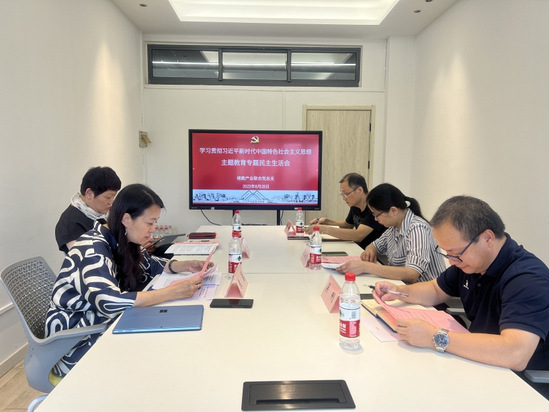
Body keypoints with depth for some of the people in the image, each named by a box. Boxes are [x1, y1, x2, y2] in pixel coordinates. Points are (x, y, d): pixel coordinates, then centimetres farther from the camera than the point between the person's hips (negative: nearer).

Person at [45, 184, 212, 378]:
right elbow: (109, 302, -38)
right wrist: (174, 292, -37)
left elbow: (149, 264, 15)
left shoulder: (123, 242, 0)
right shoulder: (92, 249, -25)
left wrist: (185, 265, -4)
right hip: (75, 345, -7)